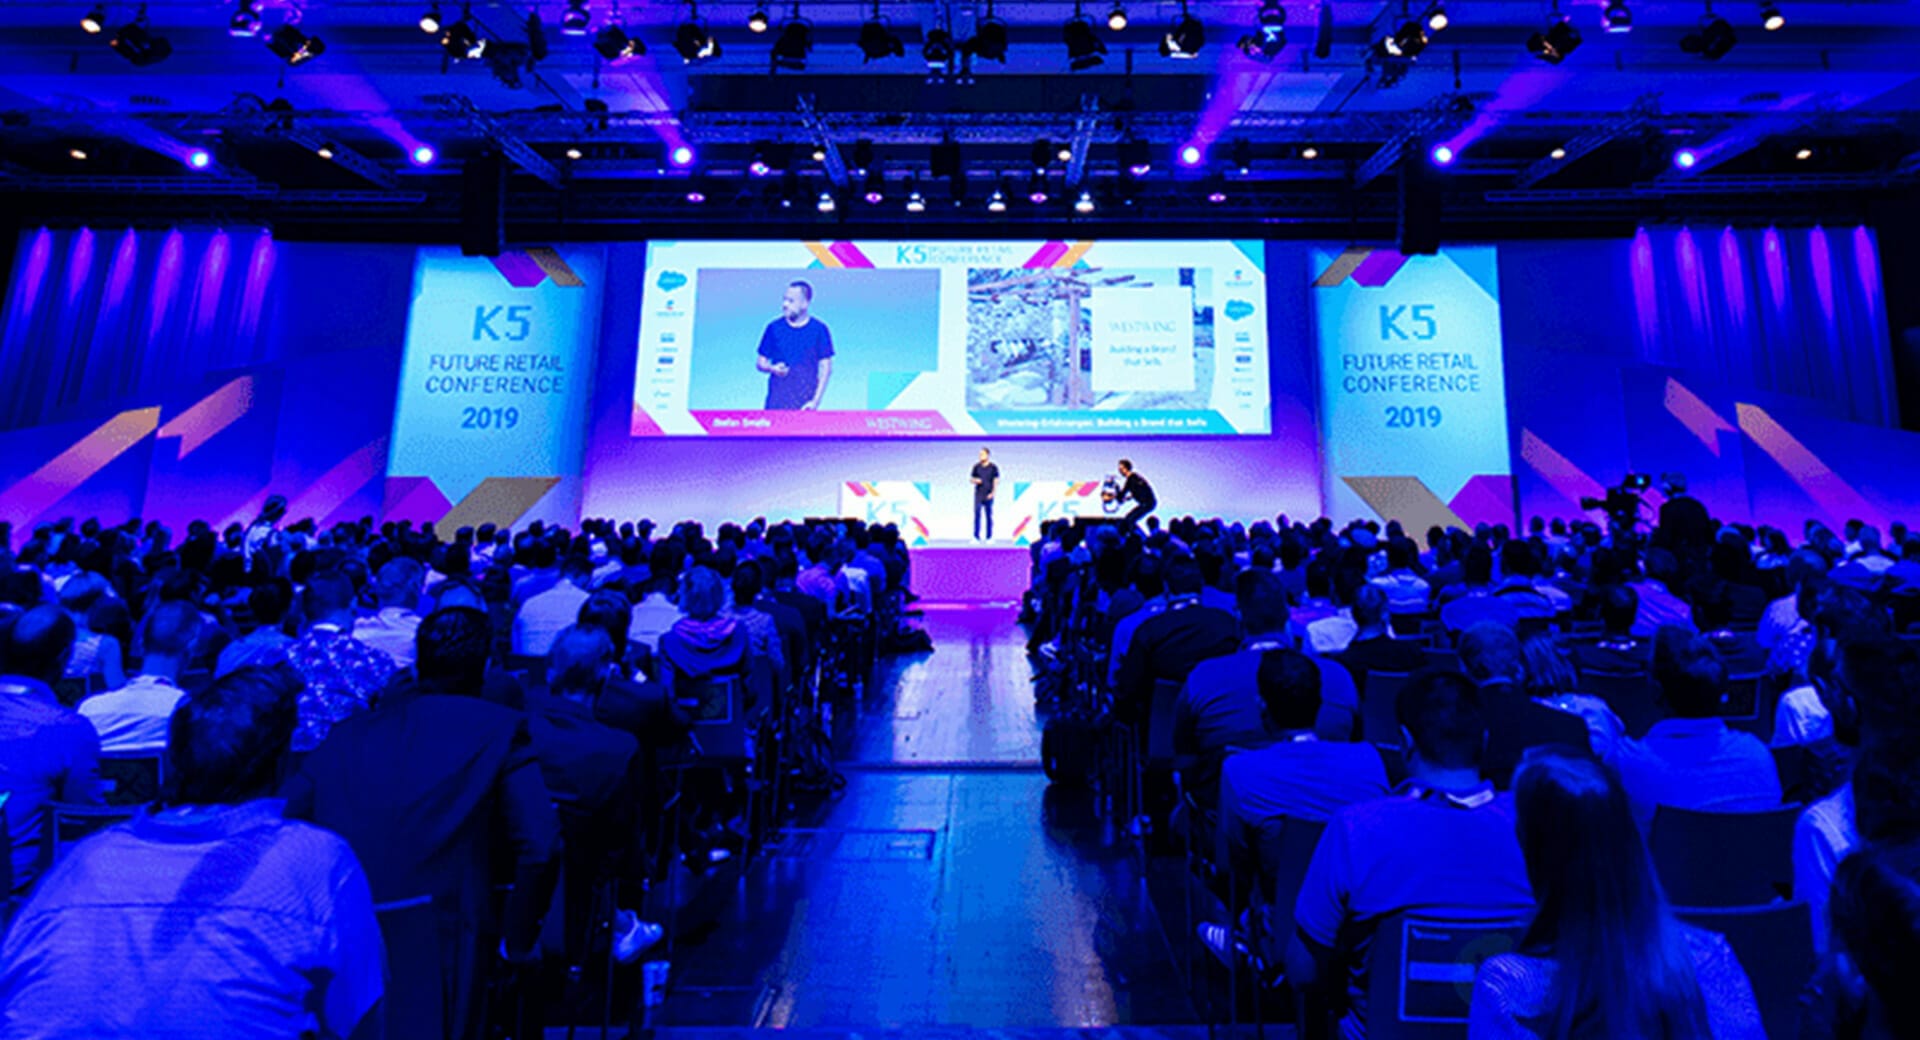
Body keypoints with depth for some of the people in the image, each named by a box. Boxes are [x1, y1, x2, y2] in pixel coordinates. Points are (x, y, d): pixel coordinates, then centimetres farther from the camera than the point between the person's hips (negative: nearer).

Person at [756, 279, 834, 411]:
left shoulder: (819, 329, 1)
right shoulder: (774, 327, 6)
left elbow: (826, 368, 2)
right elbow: (760, 362, 13)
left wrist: (816, 401, -7)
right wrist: (772, 368, -10)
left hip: (805, 403, -1)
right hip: (776, 402, 2)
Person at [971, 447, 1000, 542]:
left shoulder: (993, 467, 0)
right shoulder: (976, 466, 7)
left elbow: (996, 481, 0)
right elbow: (972, 479, 13)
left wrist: (992, 493, -9)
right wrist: (975, 481, -10)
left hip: (988, 496, -2)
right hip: (978, 495, 2)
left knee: (989, 516, 4)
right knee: (977, 515, -3)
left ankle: (989, 537, 10)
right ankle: (976, 537, 0)